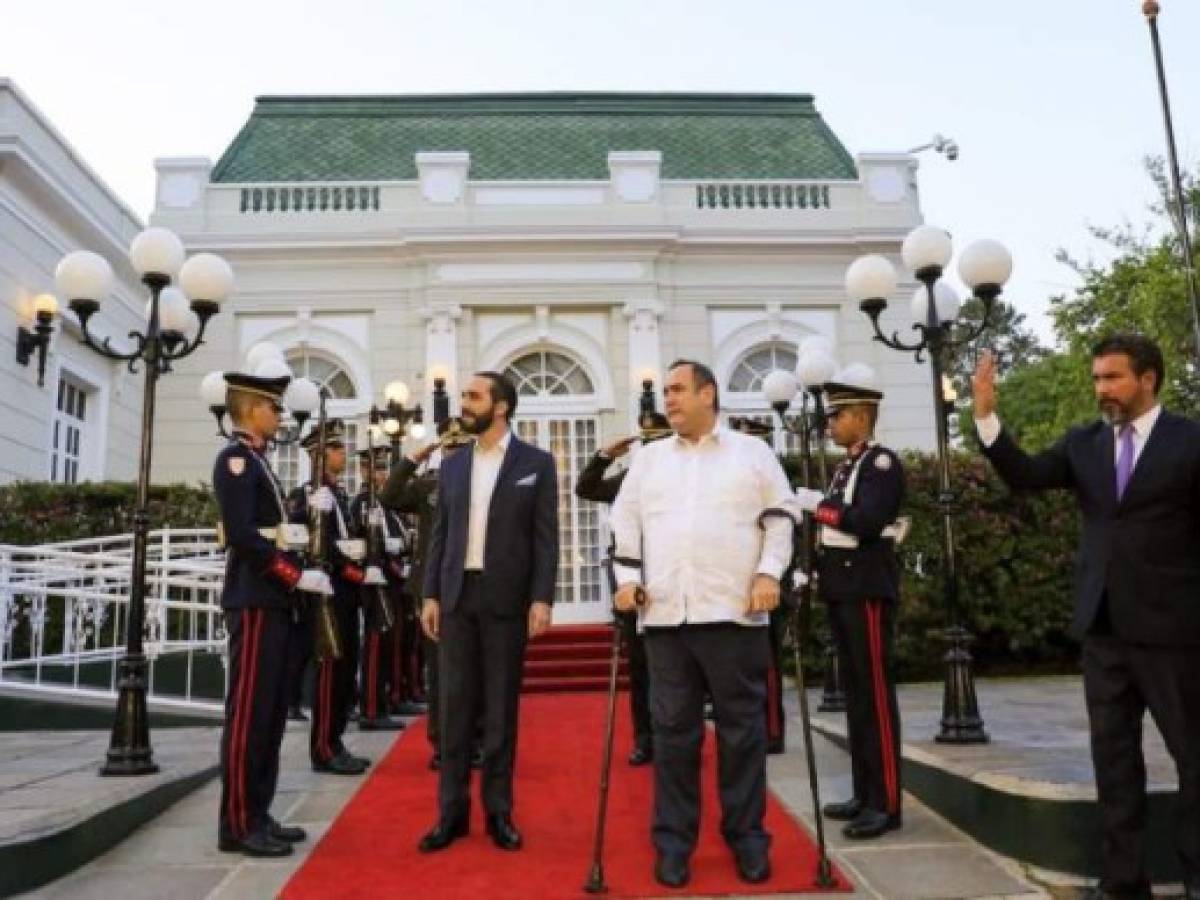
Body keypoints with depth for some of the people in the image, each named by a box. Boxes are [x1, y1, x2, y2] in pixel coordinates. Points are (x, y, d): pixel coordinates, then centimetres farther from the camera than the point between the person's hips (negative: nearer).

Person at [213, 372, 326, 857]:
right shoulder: (235, 458, -10)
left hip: (273, 601, 10)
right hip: (254, 602, -10)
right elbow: (242, 535, -20)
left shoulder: (256, 461, 18)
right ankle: (237, 824, 3)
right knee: (248, 712, -5)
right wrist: (298, 576, -17)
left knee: (271, 712, 12)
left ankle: (256, 814, 20)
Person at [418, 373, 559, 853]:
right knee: (454, 705, 5)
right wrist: (431, 594, 4)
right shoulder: (452, 465, 11)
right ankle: (451, 811, 14)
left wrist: (542, 598, -11)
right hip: (457, 596, 3)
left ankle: (499, 811, 15)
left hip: (507, 598, -3)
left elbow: (546, 537, -3)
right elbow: (440, 534, 11)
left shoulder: (536, 462, 1)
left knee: (501, 707, 4)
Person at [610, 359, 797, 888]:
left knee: (742, 727, 5)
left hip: (734, 612, -2)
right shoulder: (648, 459, 15)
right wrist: (628, 579, 1)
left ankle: (747, 836, 18)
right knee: (672, 730, 6)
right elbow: (626, 521, 13)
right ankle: (673, 840, 17)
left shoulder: (753, 452, 8)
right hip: (665, 613, 2)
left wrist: (769, 573, -7)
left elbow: (780, 518, 5)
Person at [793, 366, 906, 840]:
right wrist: (812, 569, 7)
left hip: (869, 592, -9)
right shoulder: (845, 466, 16)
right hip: (841, 592, 9)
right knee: (854, 695, 13)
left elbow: (867, 522, -24)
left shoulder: (883, 462, -10)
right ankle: (864, 794, 22)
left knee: (876, 695, -4)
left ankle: (887, 803, 3)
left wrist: (817, 504, -17)